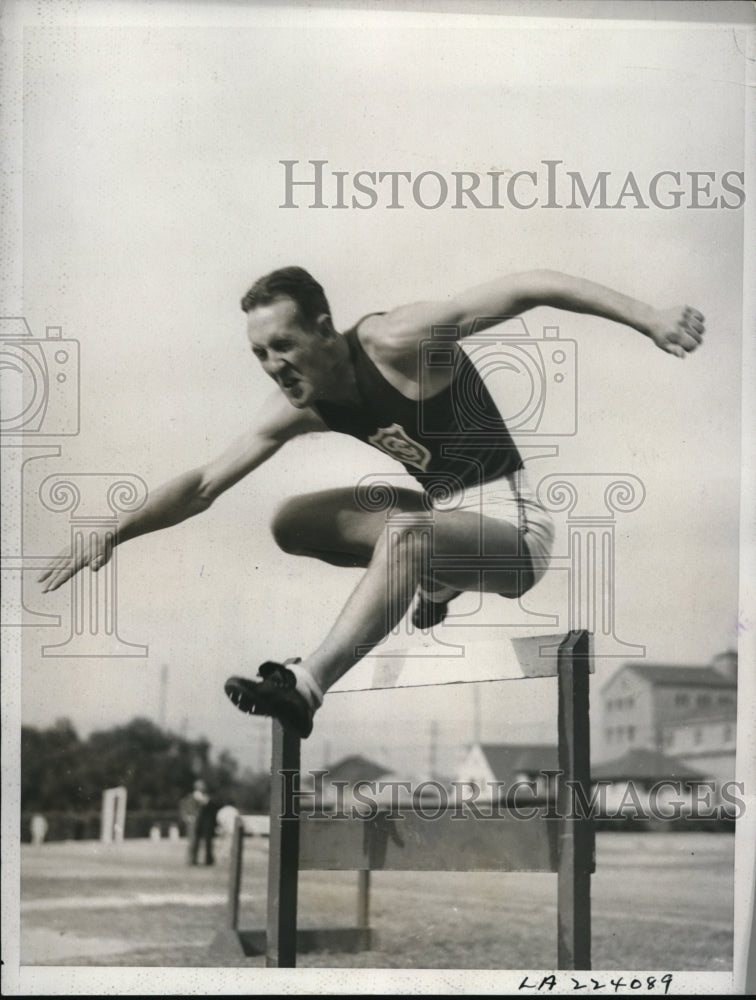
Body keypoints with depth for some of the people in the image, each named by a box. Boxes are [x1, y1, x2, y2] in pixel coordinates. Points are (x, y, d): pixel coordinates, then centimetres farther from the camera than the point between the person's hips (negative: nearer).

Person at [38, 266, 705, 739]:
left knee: (406, 533, -37)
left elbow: (531, 287, -23)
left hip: (514, 526, -8)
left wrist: (649, 319, -29)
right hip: (442, 513, 8)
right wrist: (114, 534, -7)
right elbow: (206, 484, 3)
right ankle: (435, 584, 12)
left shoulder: (399, 342, -20)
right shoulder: (297, 411, -1)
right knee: (292, 524, 3)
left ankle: (305, 688, -44)